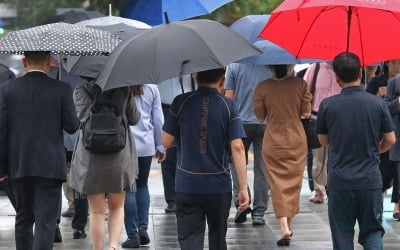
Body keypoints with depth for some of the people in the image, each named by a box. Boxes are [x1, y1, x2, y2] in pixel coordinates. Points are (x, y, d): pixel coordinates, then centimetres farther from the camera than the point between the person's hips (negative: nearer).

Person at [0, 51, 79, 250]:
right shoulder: (61, 89, -6)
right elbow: (72, 127, -3)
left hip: (19, 166, 3)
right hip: (50, 166, -3)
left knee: (24, 218, 17)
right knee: (46, 221, -4)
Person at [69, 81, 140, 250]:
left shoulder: (80, 92, -4)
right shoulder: (123, 91, -1)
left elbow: (84, 117, -19)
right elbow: (134, 119, 5)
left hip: (90, 159, -1)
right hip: (119, 157, 1)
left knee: (96, 211, 9)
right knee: (117, 207, 15)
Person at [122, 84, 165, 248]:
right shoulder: (151, 88, 1)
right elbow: (158, 119, 6)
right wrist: (160, 146, 15)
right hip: (146, 146, 3)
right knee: (142, 186, 19)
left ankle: (133, 235, 2)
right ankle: (143, 227, 5)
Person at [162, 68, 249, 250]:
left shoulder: (181, 102, -3)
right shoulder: (228, 106, -5)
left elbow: (167, 142, -2)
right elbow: (237, 147, -10)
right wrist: (243, 187, -8)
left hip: (186, 185, -1)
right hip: (219, 186, 1)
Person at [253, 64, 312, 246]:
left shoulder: (262, 88, -9)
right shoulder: (300, 84, -9)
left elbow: (260, 117, -4)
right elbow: (306, 113, -5)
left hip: (273, 143, -1)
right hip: (297, 141, 1)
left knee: (277, 184, 2)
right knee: (293, 183, 14)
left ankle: (284, 228, -10)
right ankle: (288, 224, 21)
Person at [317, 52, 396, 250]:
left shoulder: (327, 105, -6)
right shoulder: (378, 104, -4)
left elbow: (323, 141, 6)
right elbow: (390, 140, 3)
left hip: (339, 182, 0)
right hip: (370, 180, 0)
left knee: (342, 234, 8)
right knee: (372, 231, 10)